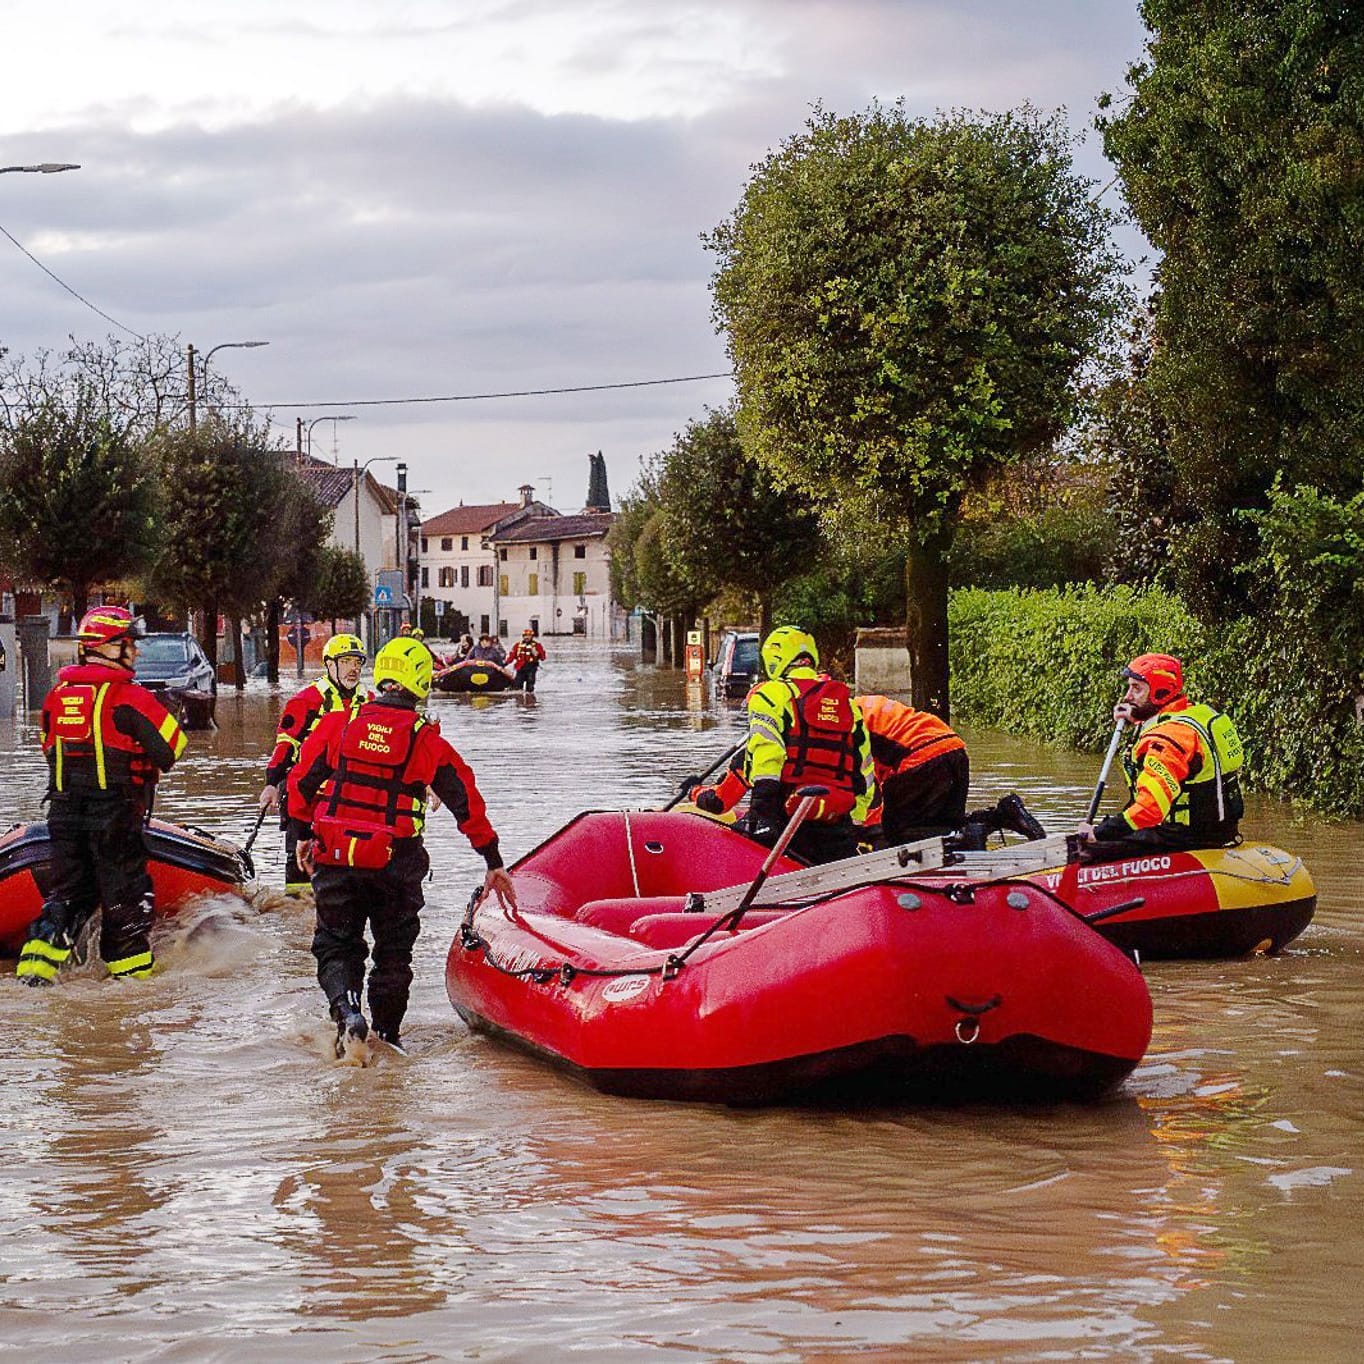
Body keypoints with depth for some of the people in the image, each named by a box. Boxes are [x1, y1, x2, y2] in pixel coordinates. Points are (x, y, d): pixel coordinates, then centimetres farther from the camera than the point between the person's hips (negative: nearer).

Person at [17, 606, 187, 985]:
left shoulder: (57, 694, 8)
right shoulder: (128, 696, -11)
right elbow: (170, 747, -13)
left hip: (63, 808, 6)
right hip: (114, 810, -6)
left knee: (69, 890, 12)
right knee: (125, 893, 7)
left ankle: (37, 963, -1)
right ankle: (130, 967, 14)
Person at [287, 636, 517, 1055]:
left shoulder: (336, 724, 0)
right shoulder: (429, 743, -2)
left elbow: (301, 781, 5)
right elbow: (468, 804, 4)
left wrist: (303, 836, 20)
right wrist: (495, 864, 13)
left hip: (334, 858, 1)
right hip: (396, 864, -1)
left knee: (336, 942, 13)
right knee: (393, 949, 16)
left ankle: (345, 1007, -12)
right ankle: (387, 1033, 18)